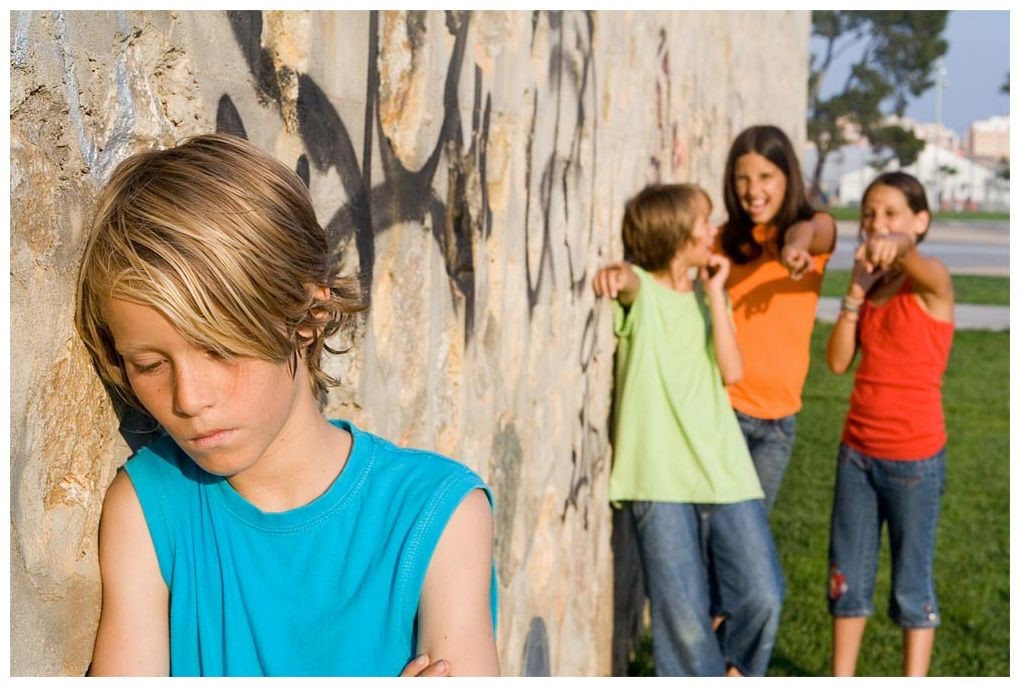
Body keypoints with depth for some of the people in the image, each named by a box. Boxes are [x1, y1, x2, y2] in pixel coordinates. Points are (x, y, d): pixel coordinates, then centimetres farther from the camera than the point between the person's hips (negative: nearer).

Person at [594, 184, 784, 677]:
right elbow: (630, 281, -26)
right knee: (684, 617, -3)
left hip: (724, 469, 4)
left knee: (763, 597, -2)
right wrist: (615, 273, -50)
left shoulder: (708, 296, 15)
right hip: (660, 479, -4)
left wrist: (714, 291, -1)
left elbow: (731, 371, 0)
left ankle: (733, 672, 25)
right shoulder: (640, 290, 1)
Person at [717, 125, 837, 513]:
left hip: (779, 418, 0)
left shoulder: (819, 227, -2)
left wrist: (797, 244, -51)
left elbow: (806, 230, -25)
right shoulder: (724, 240, 4)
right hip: (723, 407, 0)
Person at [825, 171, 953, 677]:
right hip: (858, 450, 6)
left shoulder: (930, 283, -11)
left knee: (912, 584, 4)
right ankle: (841, 679, 25)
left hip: (914, 458, -6)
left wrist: (895, 246, -59)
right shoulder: (872, 284, 7)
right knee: (847, 577, 13)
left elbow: (922, 266, -37)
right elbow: (838, 361, -1)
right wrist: (857, 291, -10)